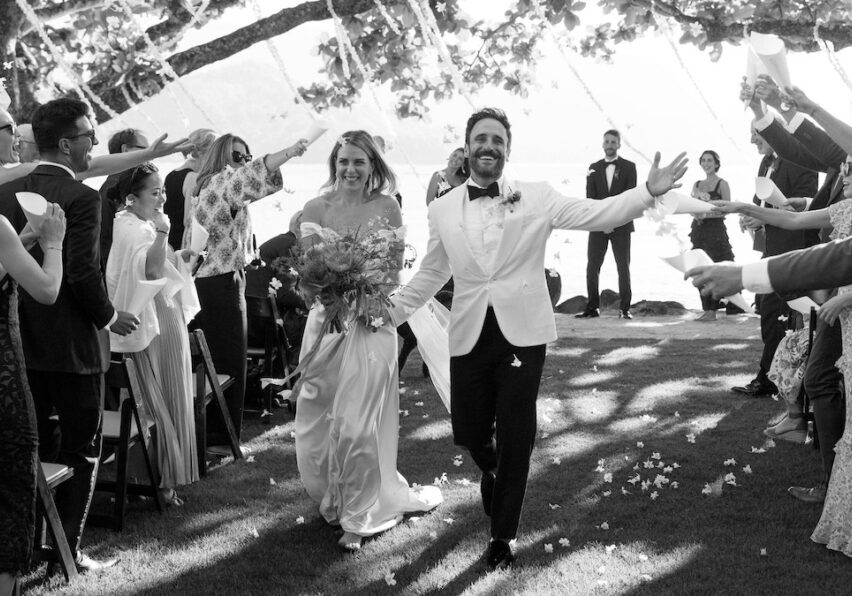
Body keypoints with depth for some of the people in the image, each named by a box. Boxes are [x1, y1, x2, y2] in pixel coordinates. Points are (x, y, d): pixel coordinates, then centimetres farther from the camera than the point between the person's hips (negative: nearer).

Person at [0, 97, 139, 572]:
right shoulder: (82, 198, -17)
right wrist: (109, 317, -6)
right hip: (75, 344, -7)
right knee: (81, 452, 5)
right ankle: (68, 549, 9)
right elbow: (84, 274, -22)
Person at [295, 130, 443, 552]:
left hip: (372, 322, -2)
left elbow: (395, 266, 0)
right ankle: (332, 497, 29)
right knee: (320, 415, 7)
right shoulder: (316, 209, 2)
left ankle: (360, 515, 11)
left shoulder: (386, 207, -2)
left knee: (358, 419, -3)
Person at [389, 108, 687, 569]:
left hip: (522, 334, -2)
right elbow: (431, 273, 17)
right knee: (468, 432, 6)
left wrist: (649, 190, -20)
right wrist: (391, 309, 13)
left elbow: (595, 214, -8)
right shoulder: (442, 209, 7)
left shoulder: (536, 197, 0)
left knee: (515, 440, 2)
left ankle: (502, 536, 22)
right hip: (469, 335, 2)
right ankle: (491, 471, 45)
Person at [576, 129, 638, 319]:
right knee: (592, 267, -3)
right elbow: (590, 198, 3)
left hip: (621, 224, -2)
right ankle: (592, 307, 2)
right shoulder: (594, 168, 10)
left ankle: (624, 308, 3)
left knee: (623, 267, -1)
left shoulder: (629, 167, 4)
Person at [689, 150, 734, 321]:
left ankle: (712, 310, -6)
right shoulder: (697, 185, 15)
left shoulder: (722, 184, -1)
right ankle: (706, 308, 9)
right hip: (699, 230, 6)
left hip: (716, 229, -6)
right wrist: (696, 214, -5)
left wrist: (706, 214, -17)